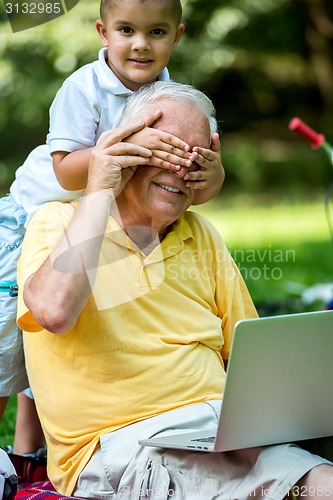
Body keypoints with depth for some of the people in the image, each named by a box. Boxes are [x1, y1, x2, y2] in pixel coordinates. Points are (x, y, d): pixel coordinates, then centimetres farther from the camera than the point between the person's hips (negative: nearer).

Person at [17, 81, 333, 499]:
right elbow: (55, 312, -22)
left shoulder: (201, 236, 19)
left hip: (219, 431, 6)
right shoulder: (56, 224, 1)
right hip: (118, 446, -6)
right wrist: (100, 192, -12)